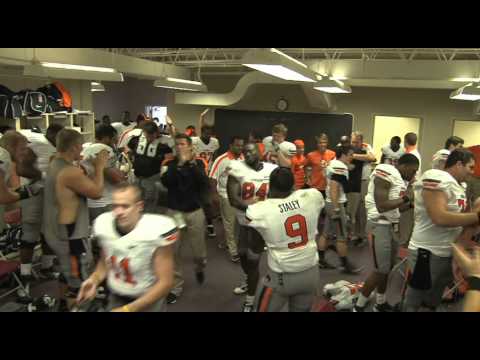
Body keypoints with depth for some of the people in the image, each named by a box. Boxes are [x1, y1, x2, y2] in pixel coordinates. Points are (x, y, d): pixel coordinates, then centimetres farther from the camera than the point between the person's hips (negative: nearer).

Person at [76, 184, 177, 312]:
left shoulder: (157, 231, -27)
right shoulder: (104, 225, -12)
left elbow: (165, 282, -21)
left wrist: (128, 309, -23)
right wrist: (94, 280, -12)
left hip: (149, 301, -4)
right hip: (116, 298, 4)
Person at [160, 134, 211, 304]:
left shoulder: (198, 163, 3)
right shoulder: (171, 164, 2)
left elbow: (204, 183, -14)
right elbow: (165, 182, -17)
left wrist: (192, 163, -19)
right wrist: (179, 164, -21)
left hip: (195, 212, 0)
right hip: (174, 212, 0)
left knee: (199, 251, 7)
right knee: (172, 251, 1)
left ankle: (200, 269, 41)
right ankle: (176, 286, 17)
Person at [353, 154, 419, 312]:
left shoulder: (401, 180, 13)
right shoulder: (386, 174, -16)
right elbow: (382, 206, -22)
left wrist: (411, 204, 5)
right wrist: (406, 198, -18)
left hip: (392, 226, 9)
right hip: (380, 226, -9)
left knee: (388, 267, 16)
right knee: (381, 270, -4)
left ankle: (381, 303, 32)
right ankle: (359, 306, 9)